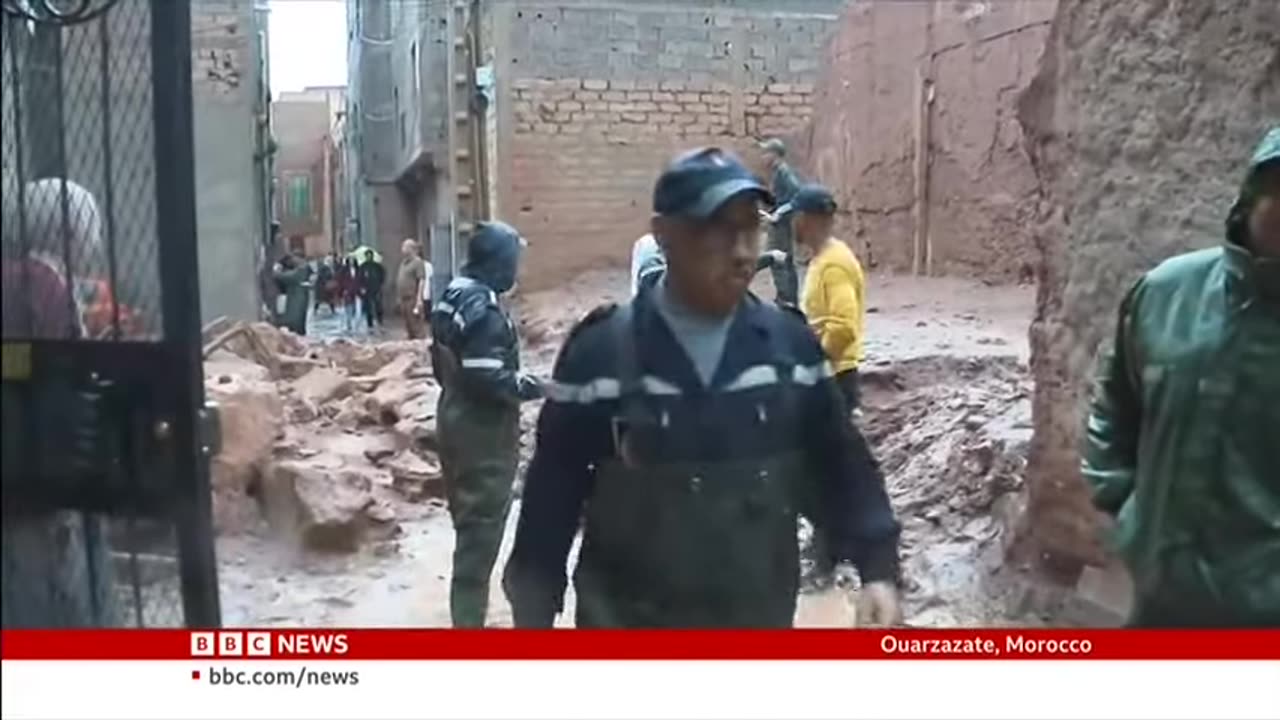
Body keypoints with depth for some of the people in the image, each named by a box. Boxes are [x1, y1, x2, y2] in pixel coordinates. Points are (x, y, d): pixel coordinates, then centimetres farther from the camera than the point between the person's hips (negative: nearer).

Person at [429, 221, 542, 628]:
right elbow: (487, 377, -26)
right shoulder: (483, 307, -21)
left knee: (469, 522, 21)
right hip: (484, 428, -10)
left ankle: (466, 613, 35)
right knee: (482, 526, -1)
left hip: (457, 418, 10)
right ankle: (469, 618, 6)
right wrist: (531, 387, -13)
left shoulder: (452, 297, 9)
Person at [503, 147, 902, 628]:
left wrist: (877, 565, -5)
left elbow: (840, 468, 5)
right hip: (629, 626, -3)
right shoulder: (600, 354, -12)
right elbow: (551, 498, -5)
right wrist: (532, 614, -2)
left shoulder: (790, 345, -4)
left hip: (758, 623, 3)